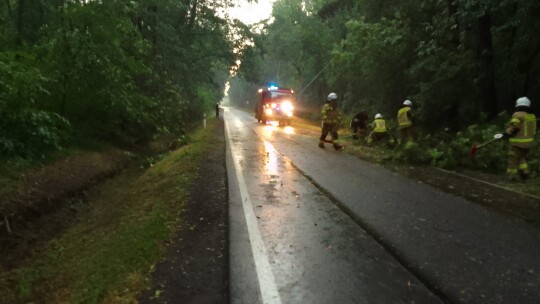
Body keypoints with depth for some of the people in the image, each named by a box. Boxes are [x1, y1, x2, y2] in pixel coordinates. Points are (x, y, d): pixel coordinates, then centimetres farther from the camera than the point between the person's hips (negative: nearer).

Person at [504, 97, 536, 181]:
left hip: (517, 142, -7)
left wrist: (507, 133, -8)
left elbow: (514, 127, -21)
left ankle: (512, 176, 4)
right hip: (528, 142, 7)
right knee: (522, 157, 23)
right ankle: (524, 171, 10)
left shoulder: (517, 115, -14)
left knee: (513, 159, 2)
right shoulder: (532, 116, 9)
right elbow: (533, 129, 13)